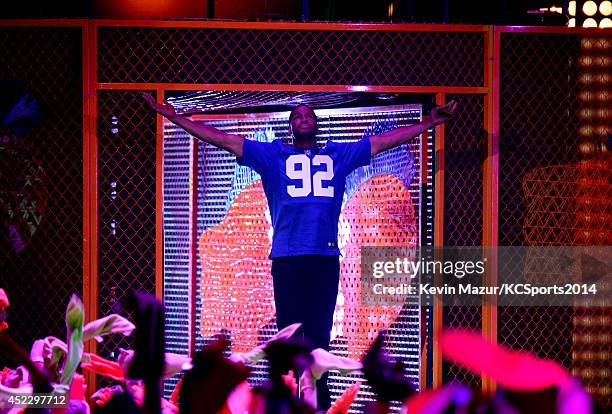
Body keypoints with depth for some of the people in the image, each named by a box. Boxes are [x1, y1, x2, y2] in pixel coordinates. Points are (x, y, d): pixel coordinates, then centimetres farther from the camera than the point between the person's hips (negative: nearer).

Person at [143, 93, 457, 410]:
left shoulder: (339, 155, 19)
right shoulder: (272, 155, 14)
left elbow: (385, 140, 22)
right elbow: (223, 140, 11)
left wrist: (429, 123, 22)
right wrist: (174, 118, 7)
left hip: (325, 258, 1)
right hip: (286, 260, -1)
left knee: (319, 335, 0)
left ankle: (320, 403, 3)